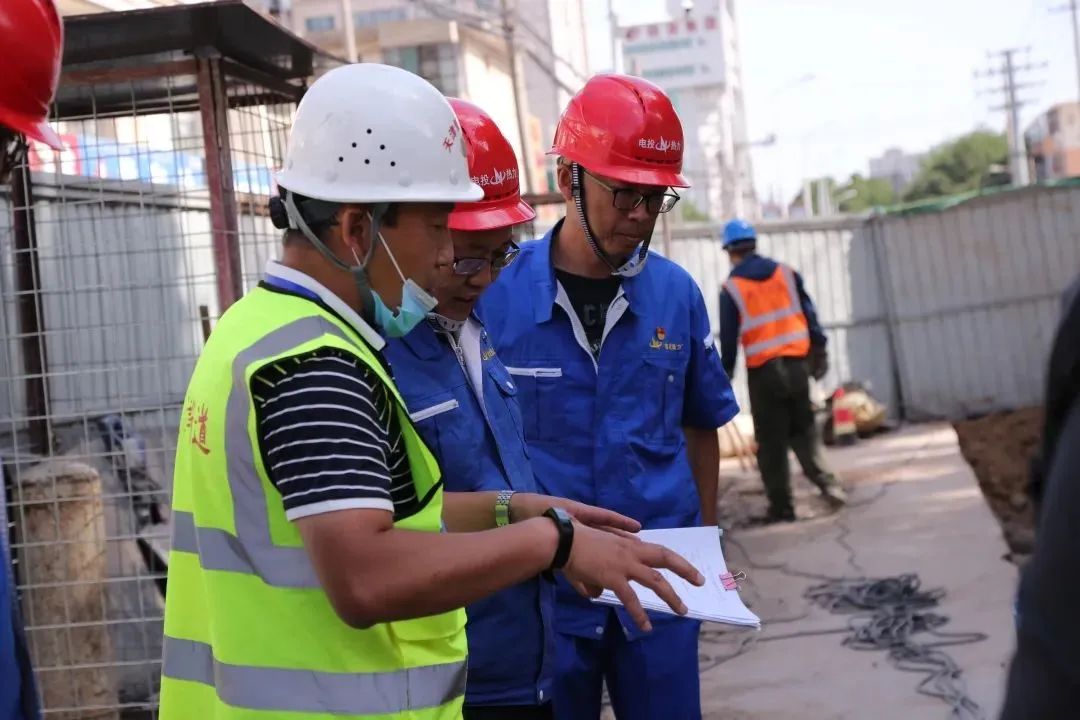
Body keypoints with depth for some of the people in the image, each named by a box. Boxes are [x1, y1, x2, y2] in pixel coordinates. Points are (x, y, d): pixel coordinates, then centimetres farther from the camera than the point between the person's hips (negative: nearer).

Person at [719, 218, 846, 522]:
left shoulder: (732, 288, -4)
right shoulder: (786, 273, 5)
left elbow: (729, 338, -5)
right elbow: (810, 316, 6)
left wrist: (725, 374, 4)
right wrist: (819, 352, 14)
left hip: (763, 371, -3)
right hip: (797, 363, 3)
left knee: (771, 441, 5)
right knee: (804, 430, 14)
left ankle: (782, 506, 6)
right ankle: (827, 482, -6)